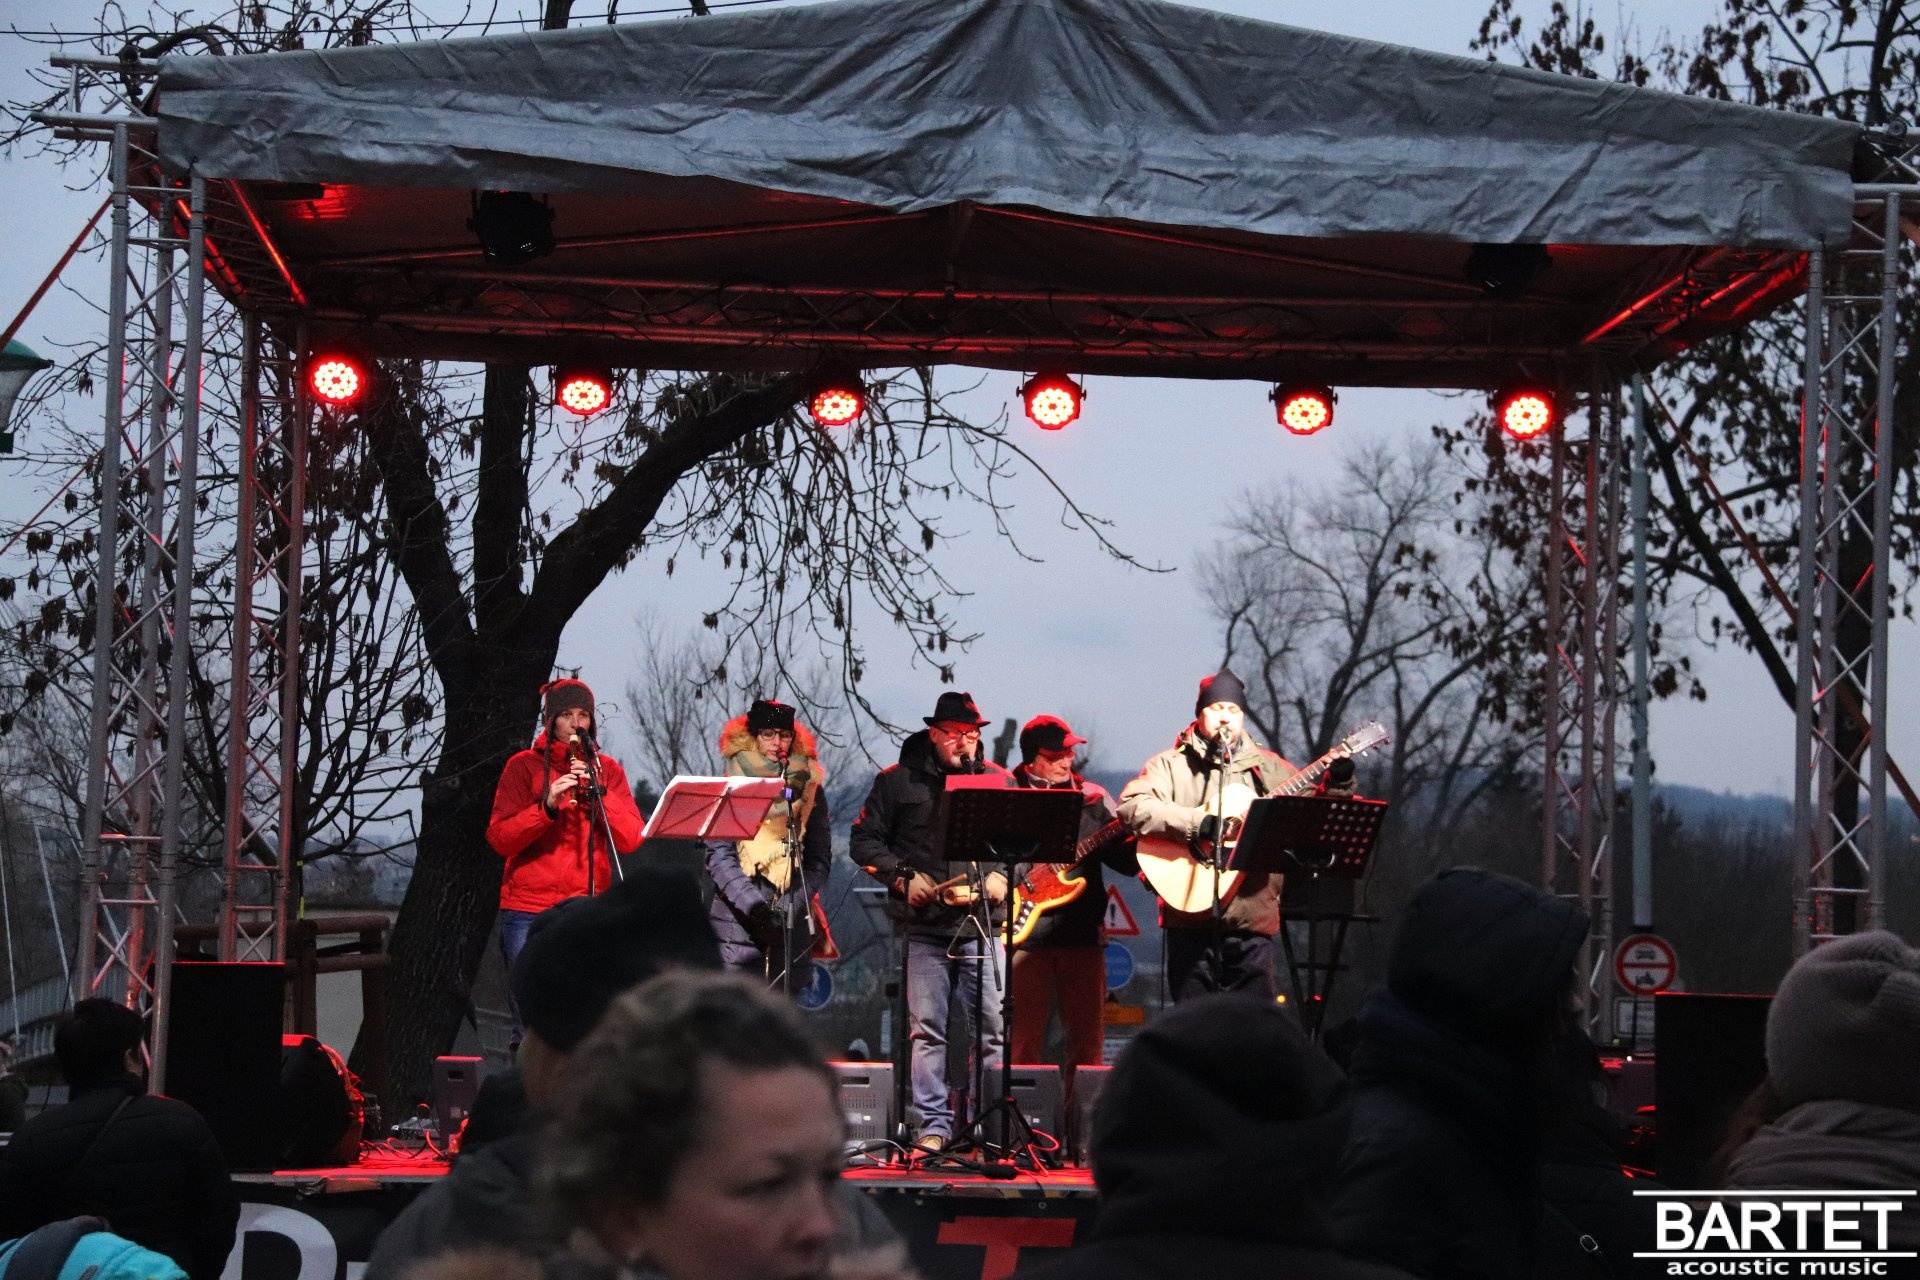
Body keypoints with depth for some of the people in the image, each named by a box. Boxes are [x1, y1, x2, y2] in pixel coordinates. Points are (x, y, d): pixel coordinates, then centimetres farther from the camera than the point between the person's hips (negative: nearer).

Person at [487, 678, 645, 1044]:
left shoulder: (607, 769, 12)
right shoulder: (524, 766, 5)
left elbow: (631, 839, 1)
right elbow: (499, 838, -5)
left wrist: (597, 794, -12)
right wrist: (547, 806, -18)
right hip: (529, 910, -2)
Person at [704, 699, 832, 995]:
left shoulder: (808, 788, 12)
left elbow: (820, 859, 11)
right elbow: (718, 855, -2)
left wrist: (793, 904, -4)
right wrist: (751, 903, -15)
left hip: (792, 921, 3)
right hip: (738, 920, -3)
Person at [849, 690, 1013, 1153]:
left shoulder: (1000, 781, 8)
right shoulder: (899, 781, 6)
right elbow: (864, 840, 7)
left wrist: (996, 882, -9)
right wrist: (903, 880, -4)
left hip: (983, 926, 1)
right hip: (924, 928, 0)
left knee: (997, 1028, -3)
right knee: (926, 1030, 1)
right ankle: (934, 1126, 8)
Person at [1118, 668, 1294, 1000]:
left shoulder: (1266, 767, 14)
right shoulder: (1171, 764, 2)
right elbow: (1131, 805, -15)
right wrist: (1197, 823, -22)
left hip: (1253, 914, 3)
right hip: (1193, 914, -3)